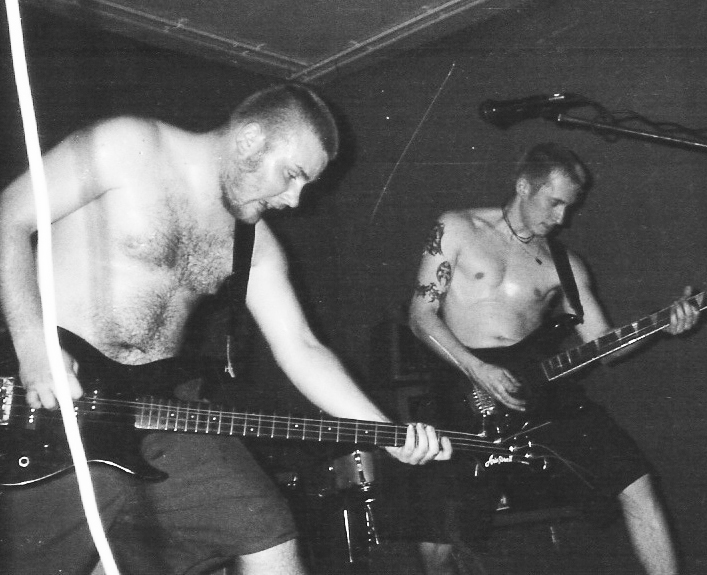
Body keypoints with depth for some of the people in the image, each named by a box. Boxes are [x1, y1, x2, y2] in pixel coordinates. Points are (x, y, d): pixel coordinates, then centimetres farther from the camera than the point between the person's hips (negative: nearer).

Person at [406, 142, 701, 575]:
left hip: (537, 380, 3)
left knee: (635, 482, -10)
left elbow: (601, 343, 12)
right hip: (465, 382, -3)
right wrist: (478, 370, -12)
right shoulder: (458, 230, 5)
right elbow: (421, 314, 1)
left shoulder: (564, 265, 15)